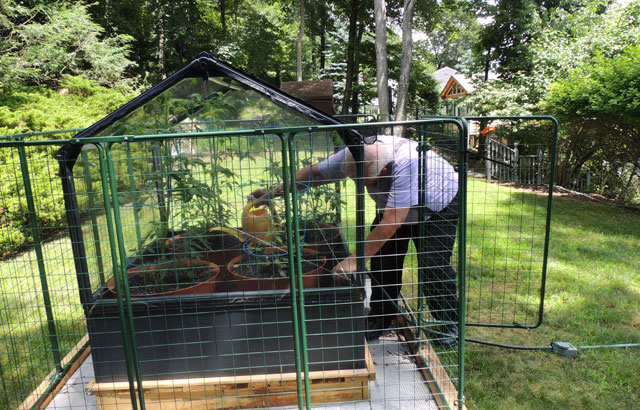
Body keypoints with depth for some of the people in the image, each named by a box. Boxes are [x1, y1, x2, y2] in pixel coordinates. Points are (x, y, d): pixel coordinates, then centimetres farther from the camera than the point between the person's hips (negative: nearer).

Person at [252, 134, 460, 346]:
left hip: (438, 207, -5)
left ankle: (449, 324, 12)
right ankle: (381, 319, 15)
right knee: (382, 261, -3)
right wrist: (273, 193, -17)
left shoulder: (406, 164, -44)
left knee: (434, 265, -10)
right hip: (391, 207, 5)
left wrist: (355, 259, -40)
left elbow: (391, 223, -42)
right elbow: (314, 172, -14)